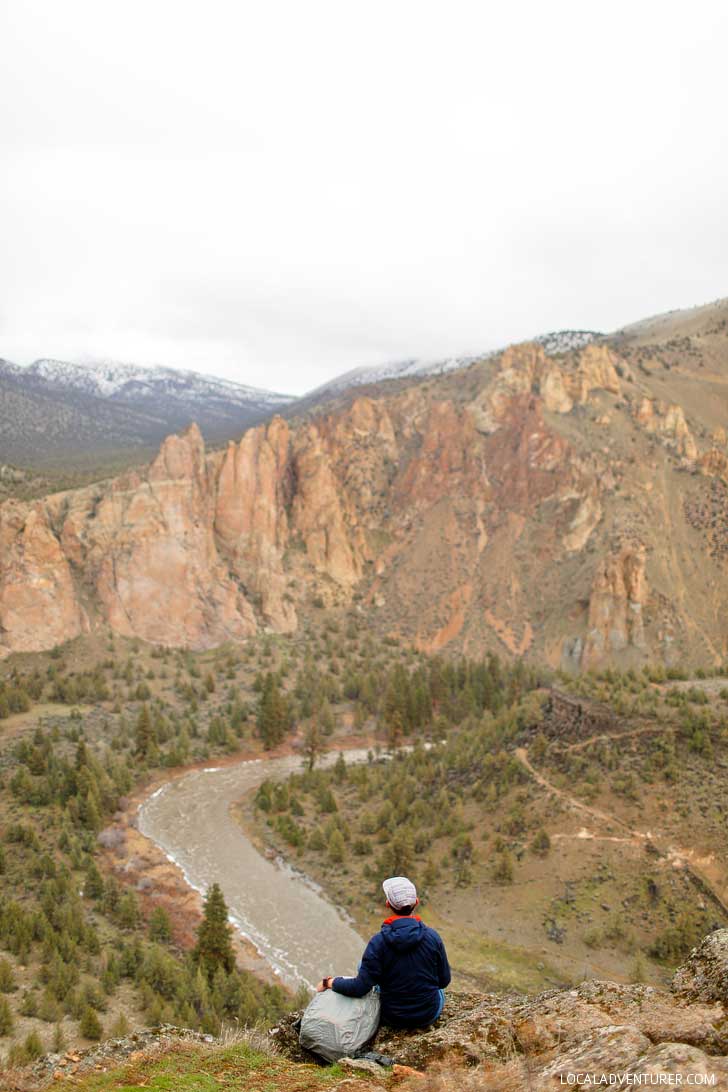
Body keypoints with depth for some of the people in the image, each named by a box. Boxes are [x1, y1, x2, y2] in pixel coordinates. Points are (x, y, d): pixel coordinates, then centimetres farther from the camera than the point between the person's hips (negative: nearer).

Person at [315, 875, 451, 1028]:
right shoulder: (432, 937, -17)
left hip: (392, 1017, 0)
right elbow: (444, 981, -5)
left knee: (363, 965, 25)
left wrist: (329, 983, -5)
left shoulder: (378, 941, -20)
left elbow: (360, 988, -21)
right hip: (429, 1015, 1)